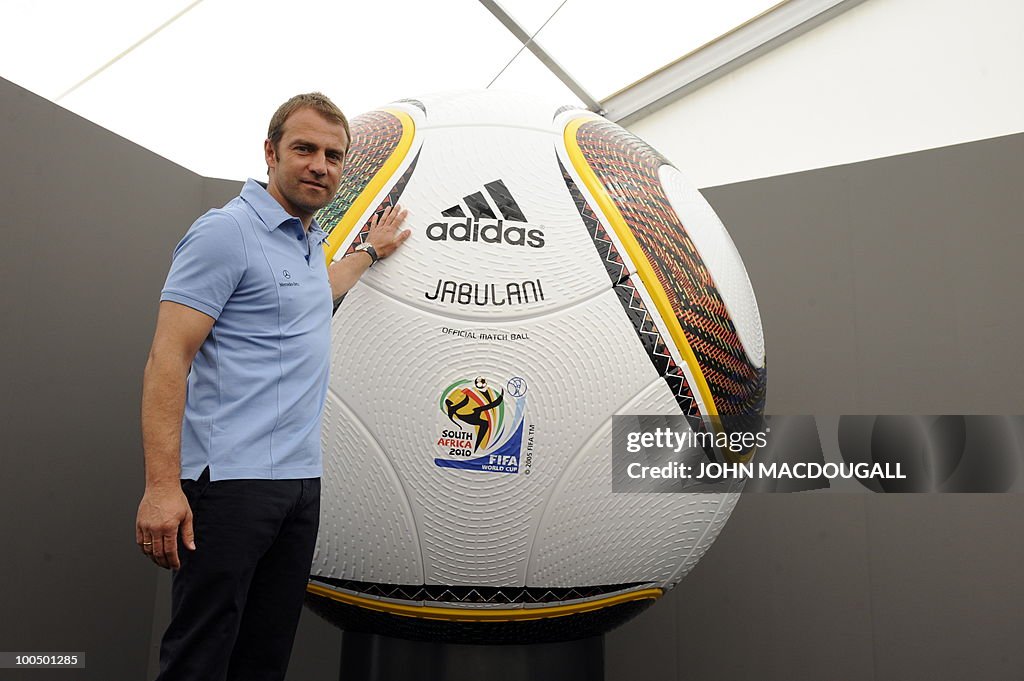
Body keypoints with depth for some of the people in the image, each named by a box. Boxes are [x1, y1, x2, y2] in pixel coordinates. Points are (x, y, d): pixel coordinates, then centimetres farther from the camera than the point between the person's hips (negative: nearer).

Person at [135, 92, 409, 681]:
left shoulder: (310, 241, 16)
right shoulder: (227, 231, -10)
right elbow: (169, 357, -16)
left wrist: (371, 250, 46)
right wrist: (162, 485, -22)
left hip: (302, 479, 8)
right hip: (231, 480, -8)